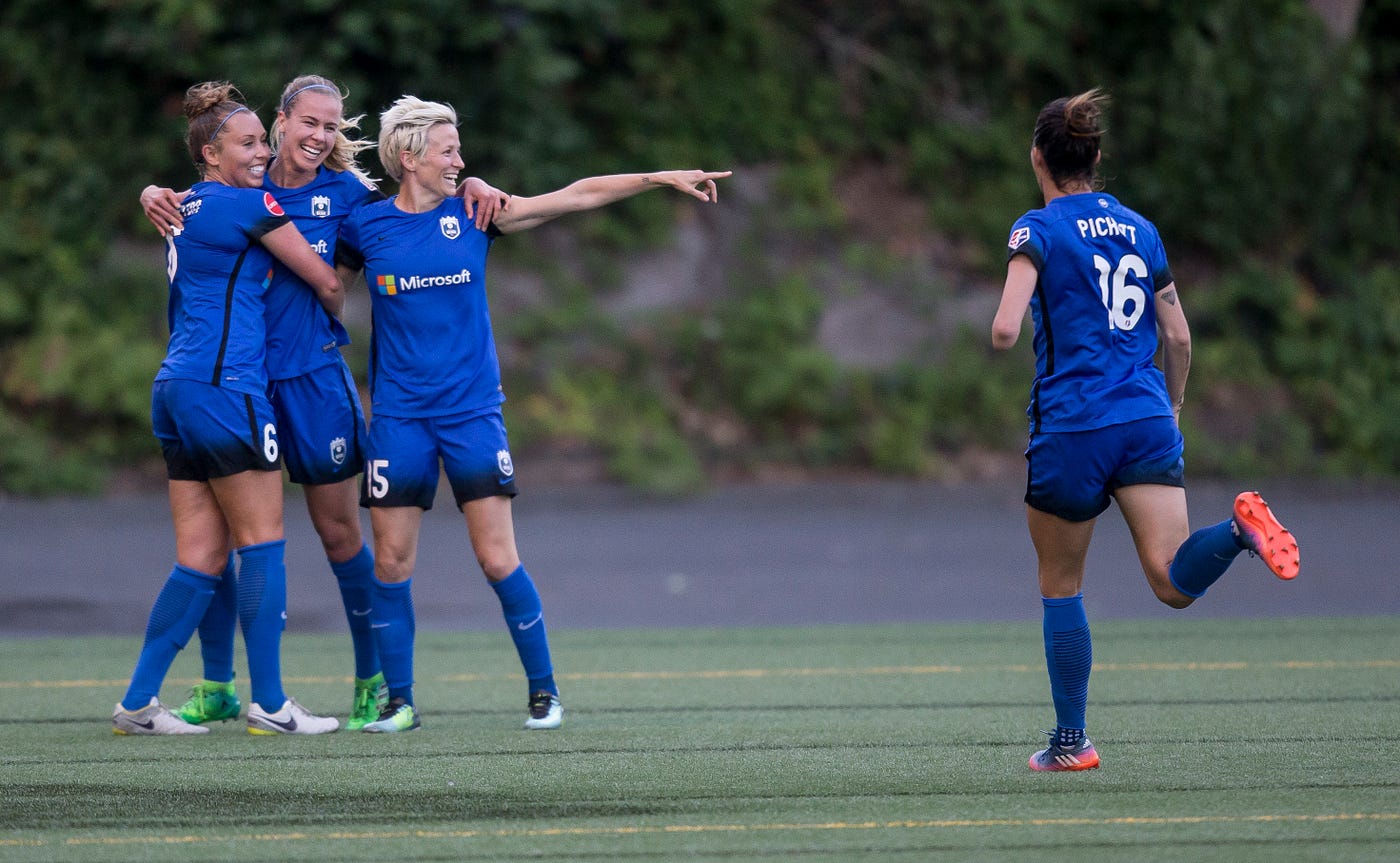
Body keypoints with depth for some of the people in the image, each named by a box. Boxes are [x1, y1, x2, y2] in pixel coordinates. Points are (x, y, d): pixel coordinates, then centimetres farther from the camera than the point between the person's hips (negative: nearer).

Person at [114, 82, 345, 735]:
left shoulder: (185, 209, 17)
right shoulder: (249, 205, -7)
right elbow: (325, 281, 1)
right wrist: (335, 314, 21)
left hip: (174, 388, 8)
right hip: (223, 387, -8)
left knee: (202, 559, 7)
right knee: (262, 545, -3)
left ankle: (137, 703, 4)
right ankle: (269, 705, -2)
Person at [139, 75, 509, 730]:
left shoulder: (344, 194, 1)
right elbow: (173, 203, 10)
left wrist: (471, 186, -9)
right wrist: (154, 196, -13)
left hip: (313, 377, -1)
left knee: (340, 531, 5)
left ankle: (372, 679, 16)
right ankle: (216, 686, 13)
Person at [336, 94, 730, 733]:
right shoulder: (365, 226, 0)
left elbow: (575, 196, 2)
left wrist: (663, 178, -1)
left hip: (472, 411, 0)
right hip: (398, 416, 0)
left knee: (499, 560, -4)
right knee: (391, 561, -1)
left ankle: (543, 691, 8)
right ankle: (398, 700, 11)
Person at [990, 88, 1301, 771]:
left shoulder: (1038, 230, -4)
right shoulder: (1139, 230, 13)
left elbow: (1005, 332, -17)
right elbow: (1179, 338, 14)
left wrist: (1001, 330, 6)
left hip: (1070, 429, -4)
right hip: (1147, 421, 4)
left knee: (1059, 587, 14)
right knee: (1174, 583, -9)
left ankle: (1071, 741, 16)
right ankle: (1238, 528, -37)